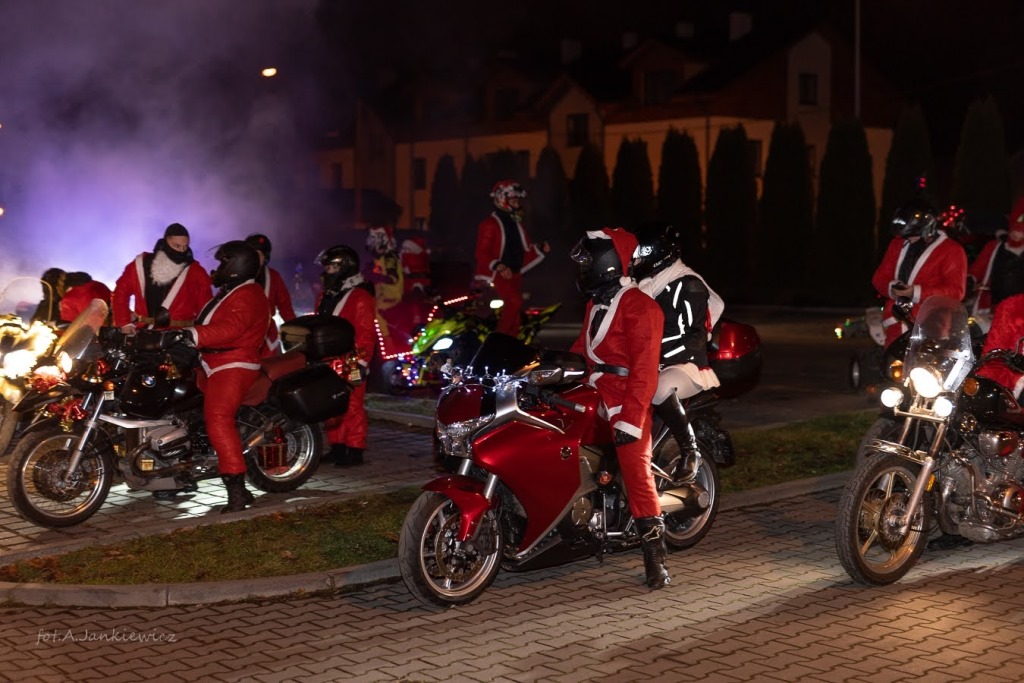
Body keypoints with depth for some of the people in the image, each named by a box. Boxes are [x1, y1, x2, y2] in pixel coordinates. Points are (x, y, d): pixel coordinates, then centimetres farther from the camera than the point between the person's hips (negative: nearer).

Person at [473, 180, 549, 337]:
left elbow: (525, 248, 19)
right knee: (514, 301, -27)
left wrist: (540, 249, 1)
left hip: (515, 273, 8)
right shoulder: (490, 224, -7)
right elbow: (481, 253, -14)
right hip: (497, 274, -8)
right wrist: (499, 266, -26)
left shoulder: (516, 223, 19)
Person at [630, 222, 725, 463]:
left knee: (658, 389, -39)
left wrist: (658, 358, -26)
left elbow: (695, 337, -19)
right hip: (651, 366, 9)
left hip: (687, 366, -9)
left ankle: (691, 451, -28)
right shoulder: (647, 286, 16)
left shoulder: (687, 286, -11)